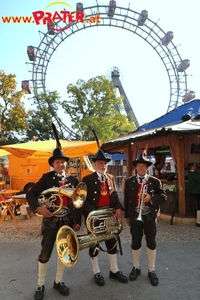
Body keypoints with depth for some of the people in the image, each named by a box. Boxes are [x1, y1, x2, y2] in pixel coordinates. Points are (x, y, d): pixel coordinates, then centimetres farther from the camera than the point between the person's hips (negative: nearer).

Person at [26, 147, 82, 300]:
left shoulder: (73, 180, 2)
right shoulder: (46, 177, -3)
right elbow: (31, 194, -7)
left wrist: (78, 221, 2)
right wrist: (38, 208, -24)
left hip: (68, 220, 3)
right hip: (50, 220, -2)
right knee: (45, 253, 5)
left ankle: (59, 281, 34)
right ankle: (41, 284, 26)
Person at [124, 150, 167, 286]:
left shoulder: (155, 181, -4)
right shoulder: (129, 181, 0)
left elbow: (163, 196, -4)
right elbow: (126, 199, 4)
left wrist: (151, 198, -22)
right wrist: (127, 216, 5)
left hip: (150, 216, -1)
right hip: (135, 216, 1)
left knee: (151, 243, 10)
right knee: (135, 243, 12)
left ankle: (152, 270, 27)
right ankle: (136, 268, 31)